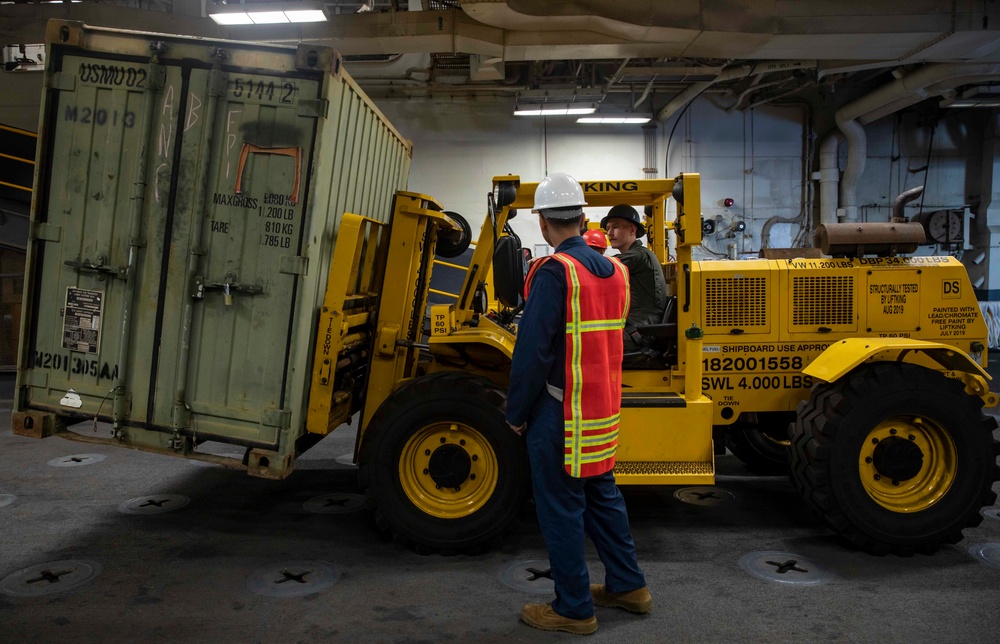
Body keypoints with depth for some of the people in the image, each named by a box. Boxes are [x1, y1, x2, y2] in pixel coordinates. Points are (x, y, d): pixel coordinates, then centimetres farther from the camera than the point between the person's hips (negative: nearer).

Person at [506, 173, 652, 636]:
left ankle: (573, 609, 16)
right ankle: (628, 585, 32)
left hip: (561, 414, -8)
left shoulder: (553, 272, -17)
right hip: (604, 409, 8)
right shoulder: (614, 270, 6)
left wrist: (516, 413, -10)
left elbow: (532, 351, -19)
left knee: (561, 509, 4)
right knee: (602, 495, 20)